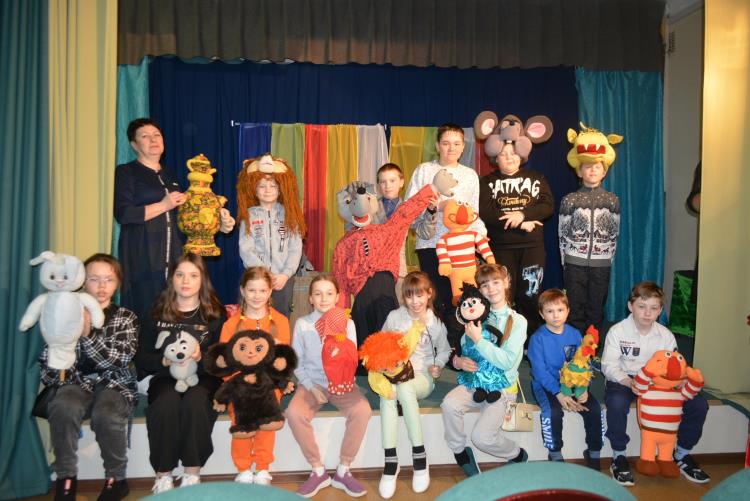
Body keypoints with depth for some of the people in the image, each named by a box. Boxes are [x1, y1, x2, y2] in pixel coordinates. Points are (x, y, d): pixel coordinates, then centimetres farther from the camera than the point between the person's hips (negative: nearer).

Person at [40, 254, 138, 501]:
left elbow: (118, 360, -13)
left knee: (105, 414, -32)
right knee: (62, 406, -31)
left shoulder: (126, 318, 2)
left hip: (116, 385, -1)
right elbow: (47, 358, 9)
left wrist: (87, 334, -24)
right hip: (78, 384, 2)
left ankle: (116, 479, -7)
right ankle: (66, 478, -12)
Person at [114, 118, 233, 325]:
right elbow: (123, 214, -10)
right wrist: (163, 205, -13)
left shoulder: (170, 176, 21)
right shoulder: (125, 172, 3)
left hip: (173, 256, 5)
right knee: (146, 315, -9)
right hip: (142, 258, -5)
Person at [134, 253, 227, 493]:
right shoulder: (158, 313, 8)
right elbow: (141, 357, 6)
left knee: (194, 403, -33)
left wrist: (202, 358, -22)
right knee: (165, 405, -31)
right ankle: (163, 476, -15)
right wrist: (164, 360, -16)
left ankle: (192, 475, -19)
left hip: (203, 377, -1)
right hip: (165, 376, 1)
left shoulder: (216, 313, 4)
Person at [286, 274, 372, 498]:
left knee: (362, 410, -29)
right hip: (312, 382, 0)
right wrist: (310, 385, -9)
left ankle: (343, 471, -9)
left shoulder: (347, 323, 4)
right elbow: (296, 361, 5)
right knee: (294, 413, -30)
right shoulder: (302, 324, 3)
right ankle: (318, 471, -9)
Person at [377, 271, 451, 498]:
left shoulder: (436, 322, 4)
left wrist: (437, 366, -3)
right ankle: (390, 460, -32)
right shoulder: (394, 317, 4)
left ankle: (419, 455, -25)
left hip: (422, 376, -1)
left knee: (405, 388, -37)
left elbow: (444, 350, 16)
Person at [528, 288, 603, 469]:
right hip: (546, 385, -4)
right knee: (552, 411, -30)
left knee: (594, 408, -17)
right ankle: (555, 454, -6)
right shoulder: (538, 338, -9)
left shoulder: (575, 334, 4)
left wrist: (583, 389, -13)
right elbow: (540, 371, -14)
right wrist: (559, 394, -23)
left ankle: (594, 453, 5)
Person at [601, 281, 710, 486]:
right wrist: (630, 383, -31)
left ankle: (682, 455, 14)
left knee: (698, 404, -10)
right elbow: (609, 365, -14)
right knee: (616, 404, -38)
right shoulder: (617, 331, -9)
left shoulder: (666, 335, 4)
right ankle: (619, 457, -14)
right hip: (623, 380, -4)